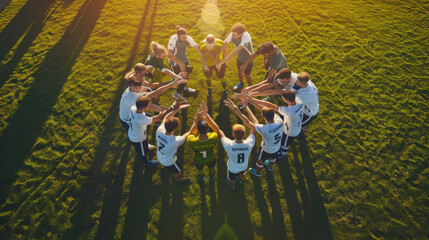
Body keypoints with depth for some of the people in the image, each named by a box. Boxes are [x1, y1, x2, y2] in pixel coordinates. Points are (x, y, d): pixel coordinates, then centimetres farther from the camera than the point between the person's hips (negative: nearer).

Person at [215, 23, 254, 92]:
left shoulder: (246, 37, -43)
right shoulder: (232, 34, -27)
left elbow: (235, 52, -49)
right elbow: (223, 45, -19)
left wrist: (221, 63, -49)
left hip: (248, 59, -5)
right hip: (240, 57, 5)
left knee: (246, 75, 17)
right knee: (240, 71, 27)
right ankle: (241, 83, 59)